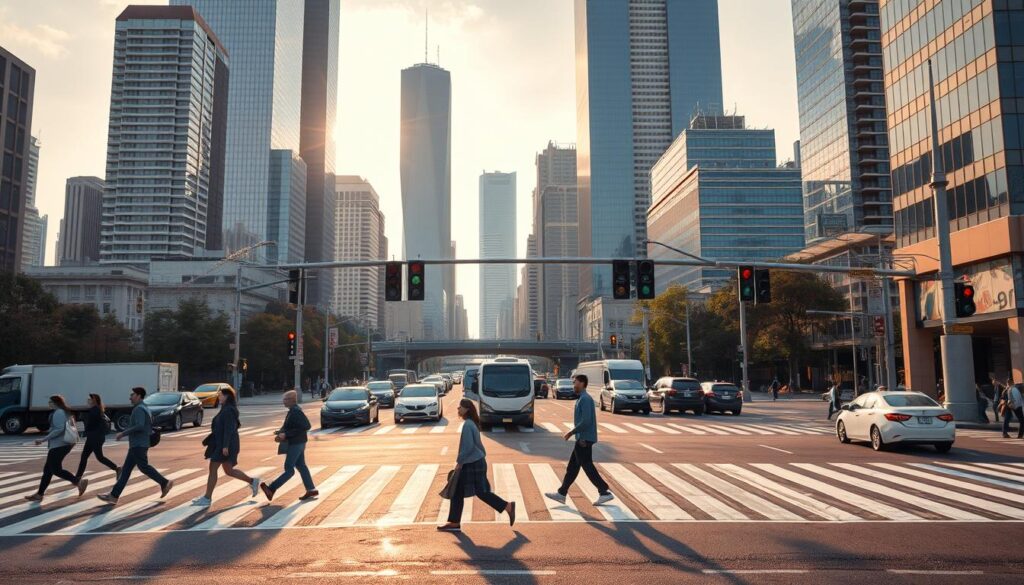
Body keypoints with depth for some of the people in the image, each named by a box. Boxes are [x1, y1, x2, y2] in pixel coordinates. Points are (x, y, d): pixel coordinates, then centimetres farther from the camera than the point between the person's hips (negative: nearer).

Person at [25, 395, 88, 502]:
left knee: (56, 469, -9)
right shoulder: (65, 412, 18)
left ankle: (79, 482, -10)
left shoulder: (58, 413, -13)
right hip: (64, 444, 11)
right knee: (48, 469, 12)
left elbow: (59, 429, -23)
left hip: (59, 445, -11)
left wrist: (43, 439, -20)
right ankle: (39, 494, 15)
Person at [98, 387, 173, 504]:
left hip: (138, 445, -10)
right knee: (125, 470, 7)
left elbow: (139, 426, -26)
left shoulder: (139, 409, -13)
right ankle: (114, 495, 7)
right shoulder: (145, 409, 18)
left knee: (144, 467, -7)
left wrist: (123, 433, -20)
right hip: (136, 445, 10)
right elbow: (149, 429, 22)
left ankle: (165, 483, -3)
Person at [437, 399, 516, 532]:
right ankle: (454, 523, 14)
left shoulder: (467, 425, -18)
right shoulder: (471, 424, 12)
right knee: (457, 492, 10)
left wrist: (459, 461, -14)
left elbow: (468, 446, -23)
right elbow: (477, 444, 18)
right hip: (470, 464, 10)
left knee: (481, 492, -5)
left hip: (473, 464, -10)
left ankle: (508, 506, 5)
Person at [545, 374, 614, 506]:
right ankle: (561, 493, 17)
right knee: (572, 466, 12)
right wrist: (573, 433, 15)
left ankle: (605, 493, 3)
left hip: (584, 439, -10)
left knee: (588, 467, -4)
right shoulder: (581, 398, 15)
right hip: (582, 439, 10)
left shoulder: (585, 399, -17)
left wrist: (571, 432, -16)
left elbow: (586, 421, -24)